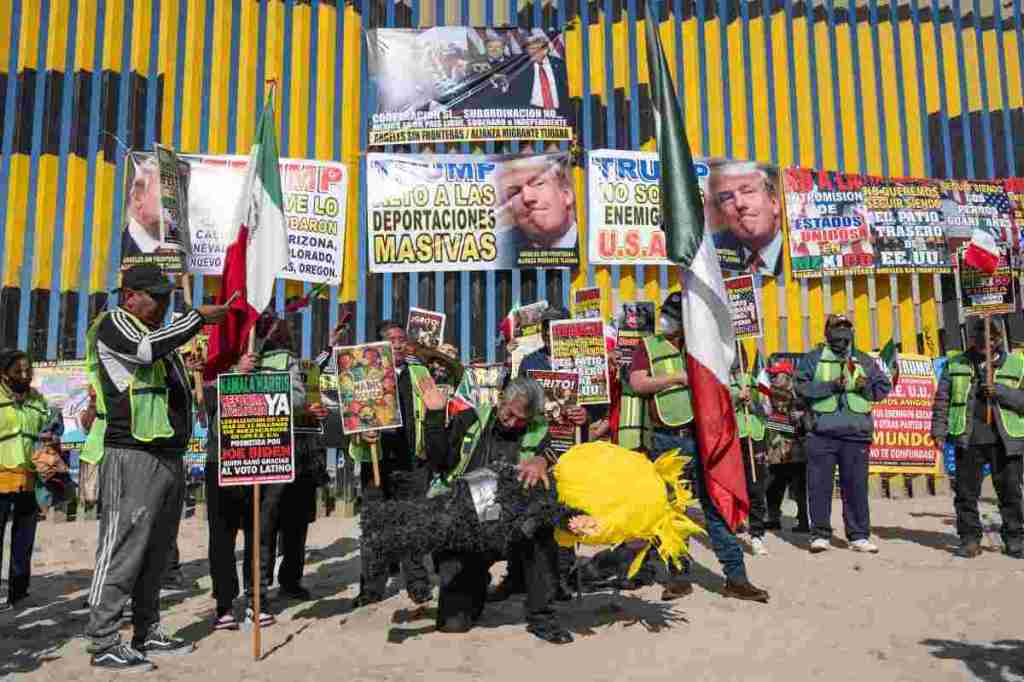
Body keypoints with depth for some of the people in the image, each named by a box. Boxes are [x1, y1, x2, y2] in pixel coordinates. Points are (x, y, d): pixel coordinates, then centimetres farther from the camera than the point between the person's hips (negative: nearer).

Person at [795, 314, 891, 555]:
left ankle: (859, 536, 14)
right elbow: (801, 387, -3)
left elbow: (884, 386, 16)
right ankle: (820, 535, 6)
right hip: (822, 433, -2)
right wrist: (830, 386, -14)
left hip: (856, 433, 3)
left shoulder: (863, 360, 17)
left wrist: (867, 388, -4)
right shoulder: (813, 358, 8)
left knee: (856, 485, 6)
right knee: (820, 485, -2)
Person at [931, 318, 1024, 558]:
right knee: (966, 492, 4)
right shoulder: (955, 364, 10)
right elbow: (942, 399, 7)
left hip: (1005, 439, -1)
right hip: (967, 439, 1)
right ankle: (970, 539, 13)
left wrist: (1000, 391, -15)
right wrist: (939, 431, -1)